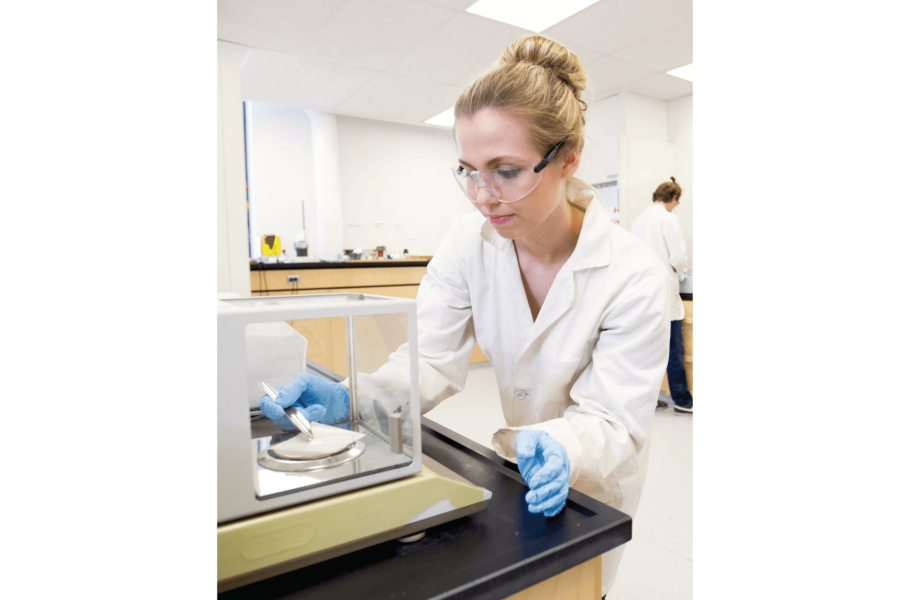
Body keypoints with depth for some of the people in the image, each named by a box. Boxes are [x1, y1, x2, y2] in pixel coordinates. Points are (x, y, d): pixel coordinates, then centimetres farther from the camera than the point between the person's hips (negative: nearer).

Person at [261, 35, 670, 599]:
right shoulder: (471, 240, -19)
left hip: (594, 473, -3)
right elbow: (433, 358, -21)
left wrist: (562, 450, -48)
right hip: (522, 455, 4)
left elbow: (611, 417, -26)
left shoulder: (635, 276, -29)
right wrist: (351, 397, -38)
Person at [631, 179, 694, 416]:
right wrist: (678, 275, 6)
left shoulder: (639, 220, 10)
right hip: (663, 292, -7)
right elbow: (678, 256, -14)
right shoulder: (669, 218, -10)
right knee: (674, 350, 0)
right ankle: (682, 401, 7)